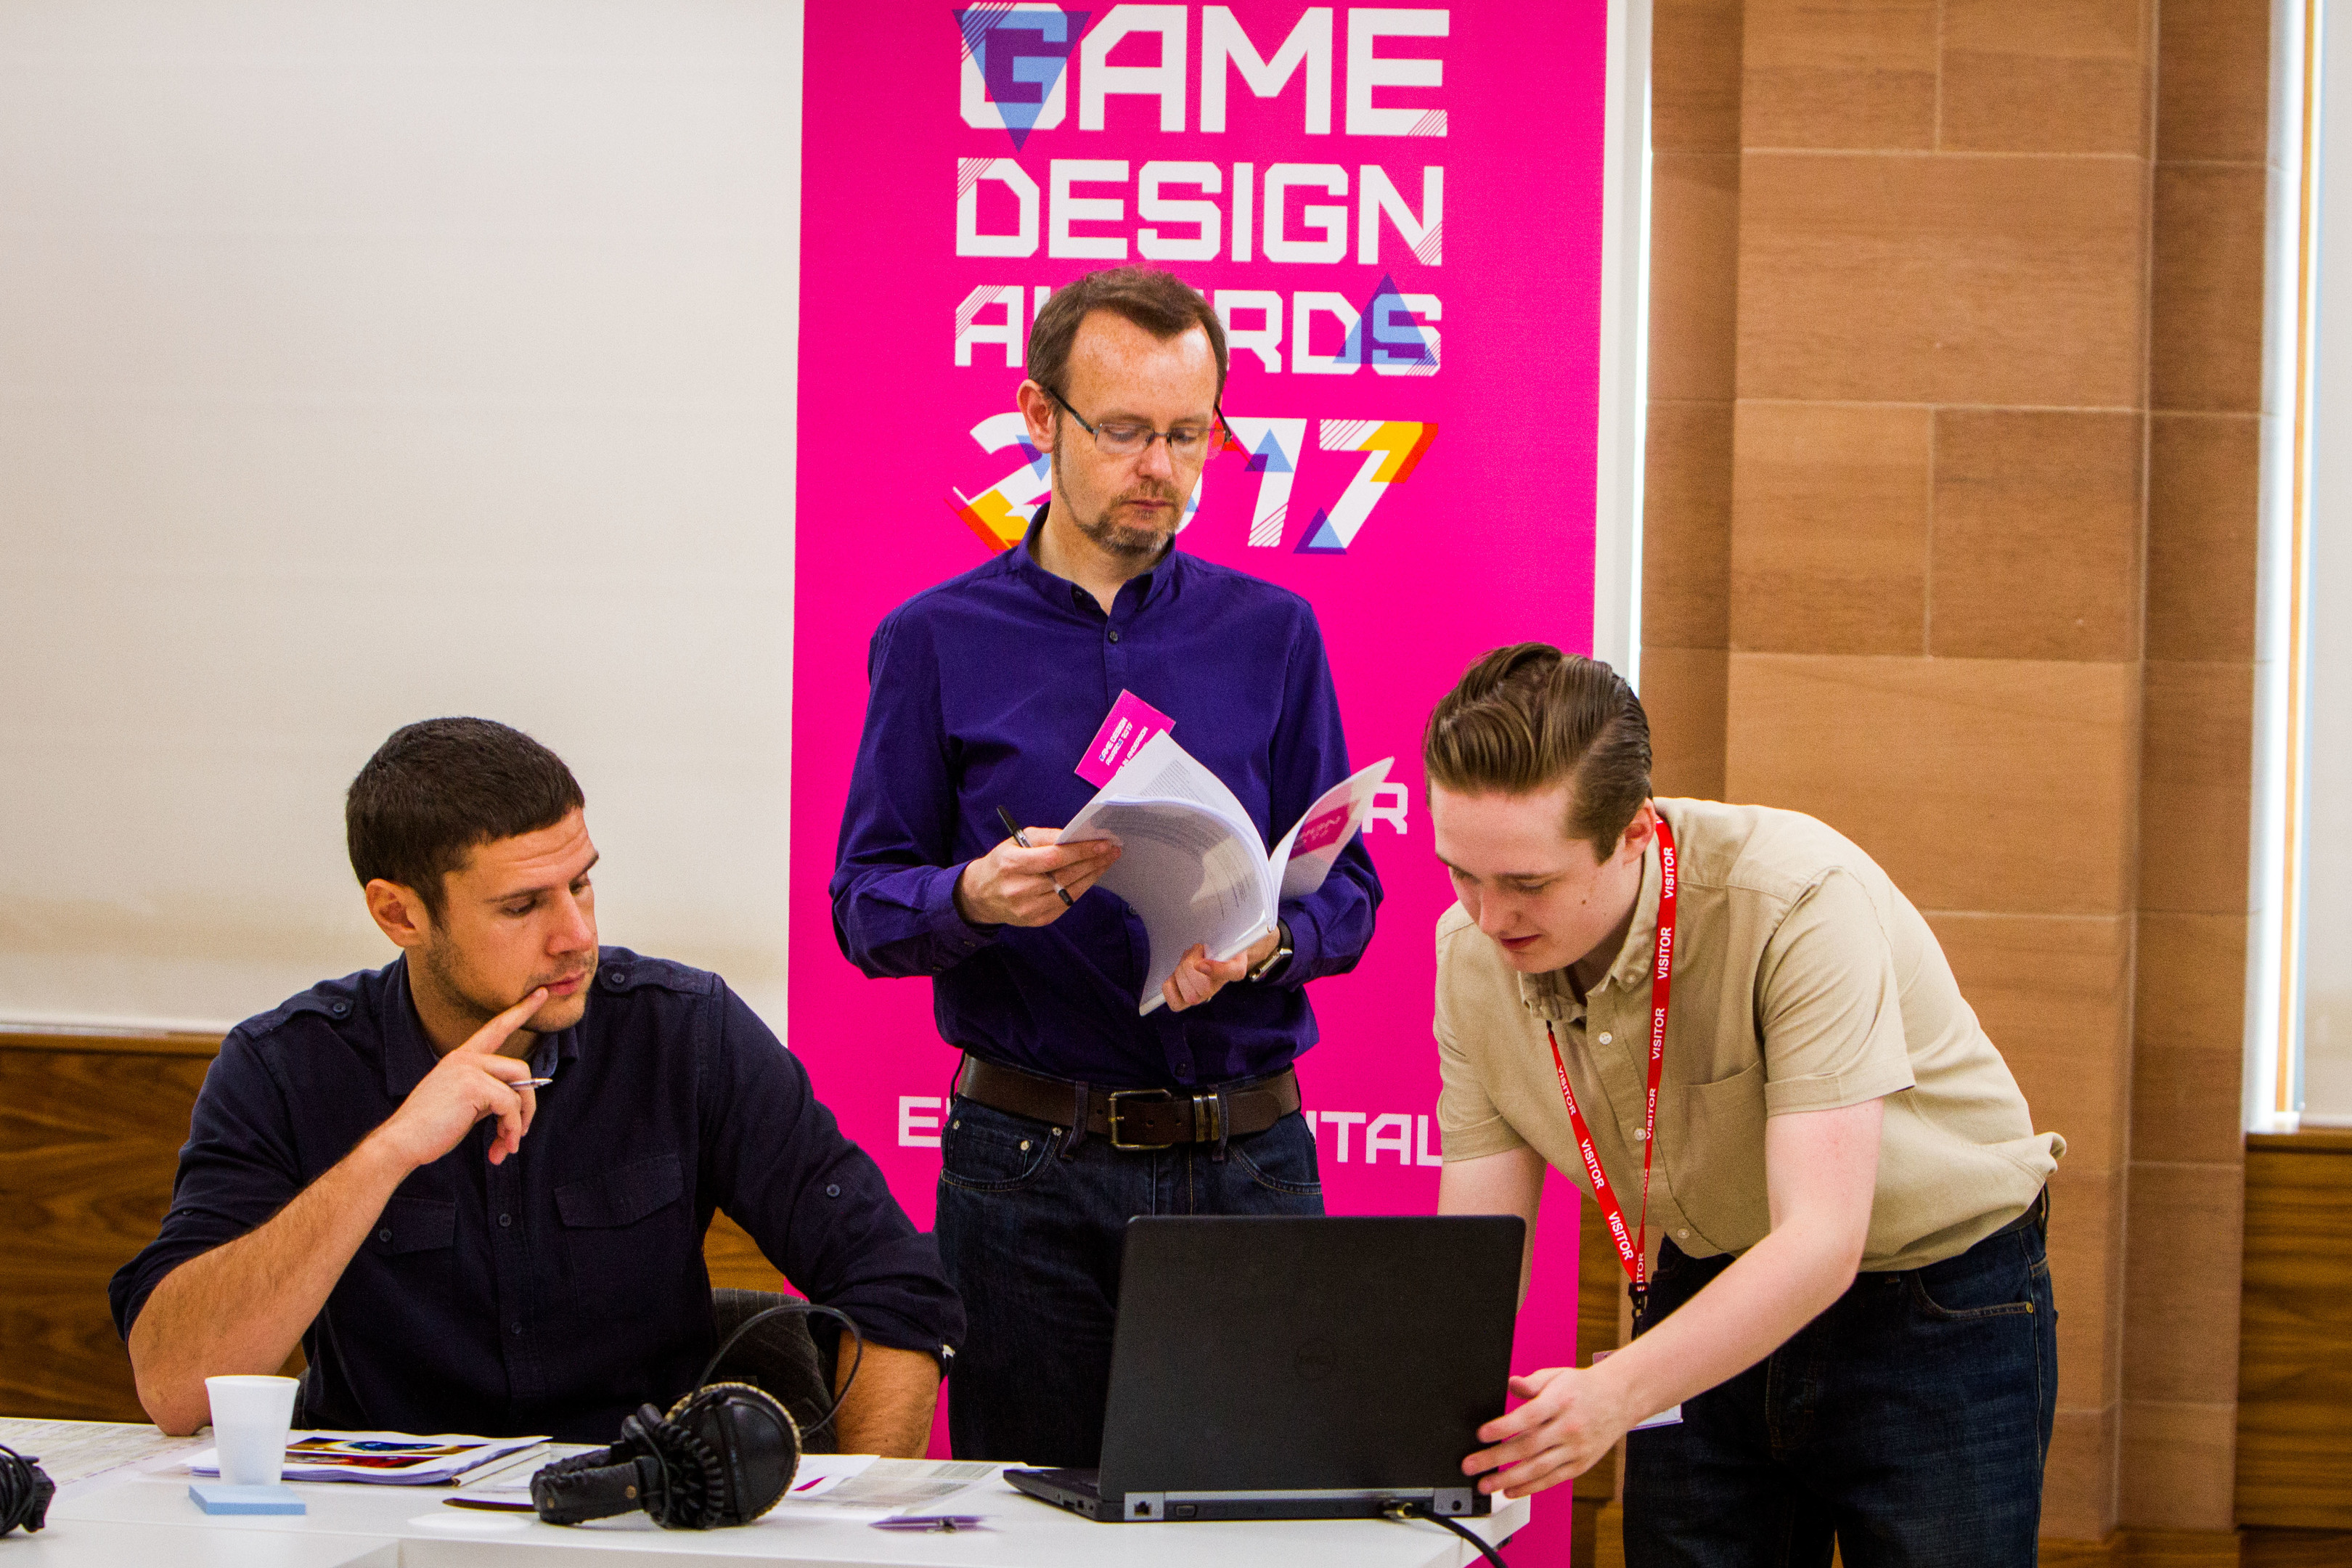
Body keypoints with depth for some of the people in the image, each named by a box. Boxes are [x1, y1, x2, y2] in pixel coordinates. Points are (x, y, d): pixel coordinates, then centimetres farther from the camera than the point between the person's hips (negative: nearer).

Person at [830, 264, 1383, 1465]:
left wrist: (1262, 943, -15)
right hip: (1028, 1168, -1)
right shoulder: (936, 642, 5)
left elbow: (1345, 894, 7)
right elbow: (864, 906, 1)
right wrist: (975, 898, -20)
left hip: (1247, 1155, 1)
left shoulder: (1270, 634, 10)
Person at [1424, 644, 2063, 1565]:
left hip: (1936, 1306, -5)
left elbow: (1822, 1240, -36)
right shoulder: (1472, 954, -12)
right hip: (1717, 1296, 5)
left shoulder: (1798, 901, -31)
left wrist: (1616, 1394, -49)